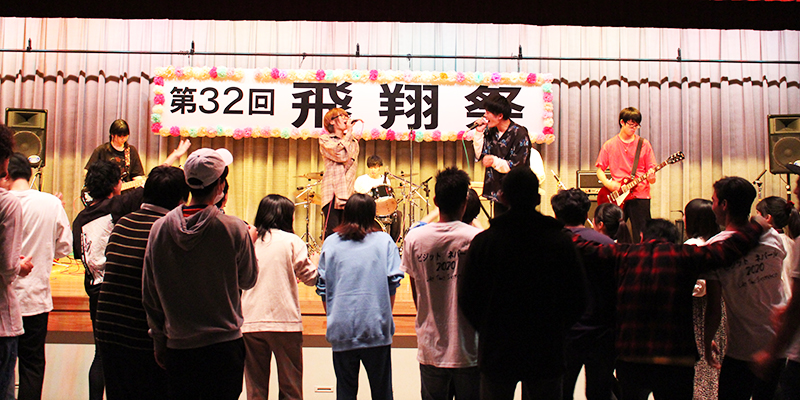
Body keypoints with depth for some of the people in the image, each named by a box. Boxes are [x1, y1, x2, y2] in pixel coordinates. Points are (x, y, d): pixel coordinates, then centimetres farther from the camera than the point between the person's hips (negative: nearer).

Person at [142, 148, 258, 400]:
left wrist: (159, 342, 16)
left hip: (177, 347, 3)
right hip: (224, 345, -3)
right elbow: (248, 280, 1)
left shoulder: (159, 229, -4)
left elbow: (150, 296, 4)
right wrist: (249, 242, 18)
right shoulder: (234, 229, -14)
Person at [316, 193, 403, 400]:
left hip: (341, 329, 1)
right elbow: (393, 283, 0)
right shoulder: (384, 241, 1)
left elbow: (323, 288, 6)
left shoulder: (330, 243, 4)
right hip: (376, 328, -1)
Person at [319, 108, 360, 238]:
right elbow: (340, 155, -11)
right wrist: (348, 133, -2)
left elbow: (353, 164, 10)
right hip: (332, 191, -4)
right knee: (332, 232, -10)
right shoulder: (325, 139, 7)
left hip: (348, 191, 4)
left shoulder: (354, 142, 21)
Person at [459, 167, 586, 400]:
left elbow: (467, 299, -4)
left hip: (495, 354, 0)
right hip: (546, 355, 0)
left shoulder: (483, 242, -10)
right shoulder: (561, 242, -9)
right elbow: (578, 300, -3)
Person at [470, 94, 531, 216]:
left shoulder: (520, 134, -12)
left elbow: (518, 167, -14)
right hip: (497, 190, 6)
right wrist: (479, 132, -1)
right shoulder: (491, 132, 8)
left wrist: (495, 161, -25)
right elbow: (480, 155, 8)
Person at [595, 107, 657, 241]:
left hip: (640, 196, 0)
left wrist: (651, 178, -17)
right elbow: (599, 169, 9)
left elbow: (651, 170, 6)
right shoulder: (609, 145, 7)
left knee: (641, 238, -1)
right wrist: (607, 183, -9)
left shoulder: (644, 144, 7)